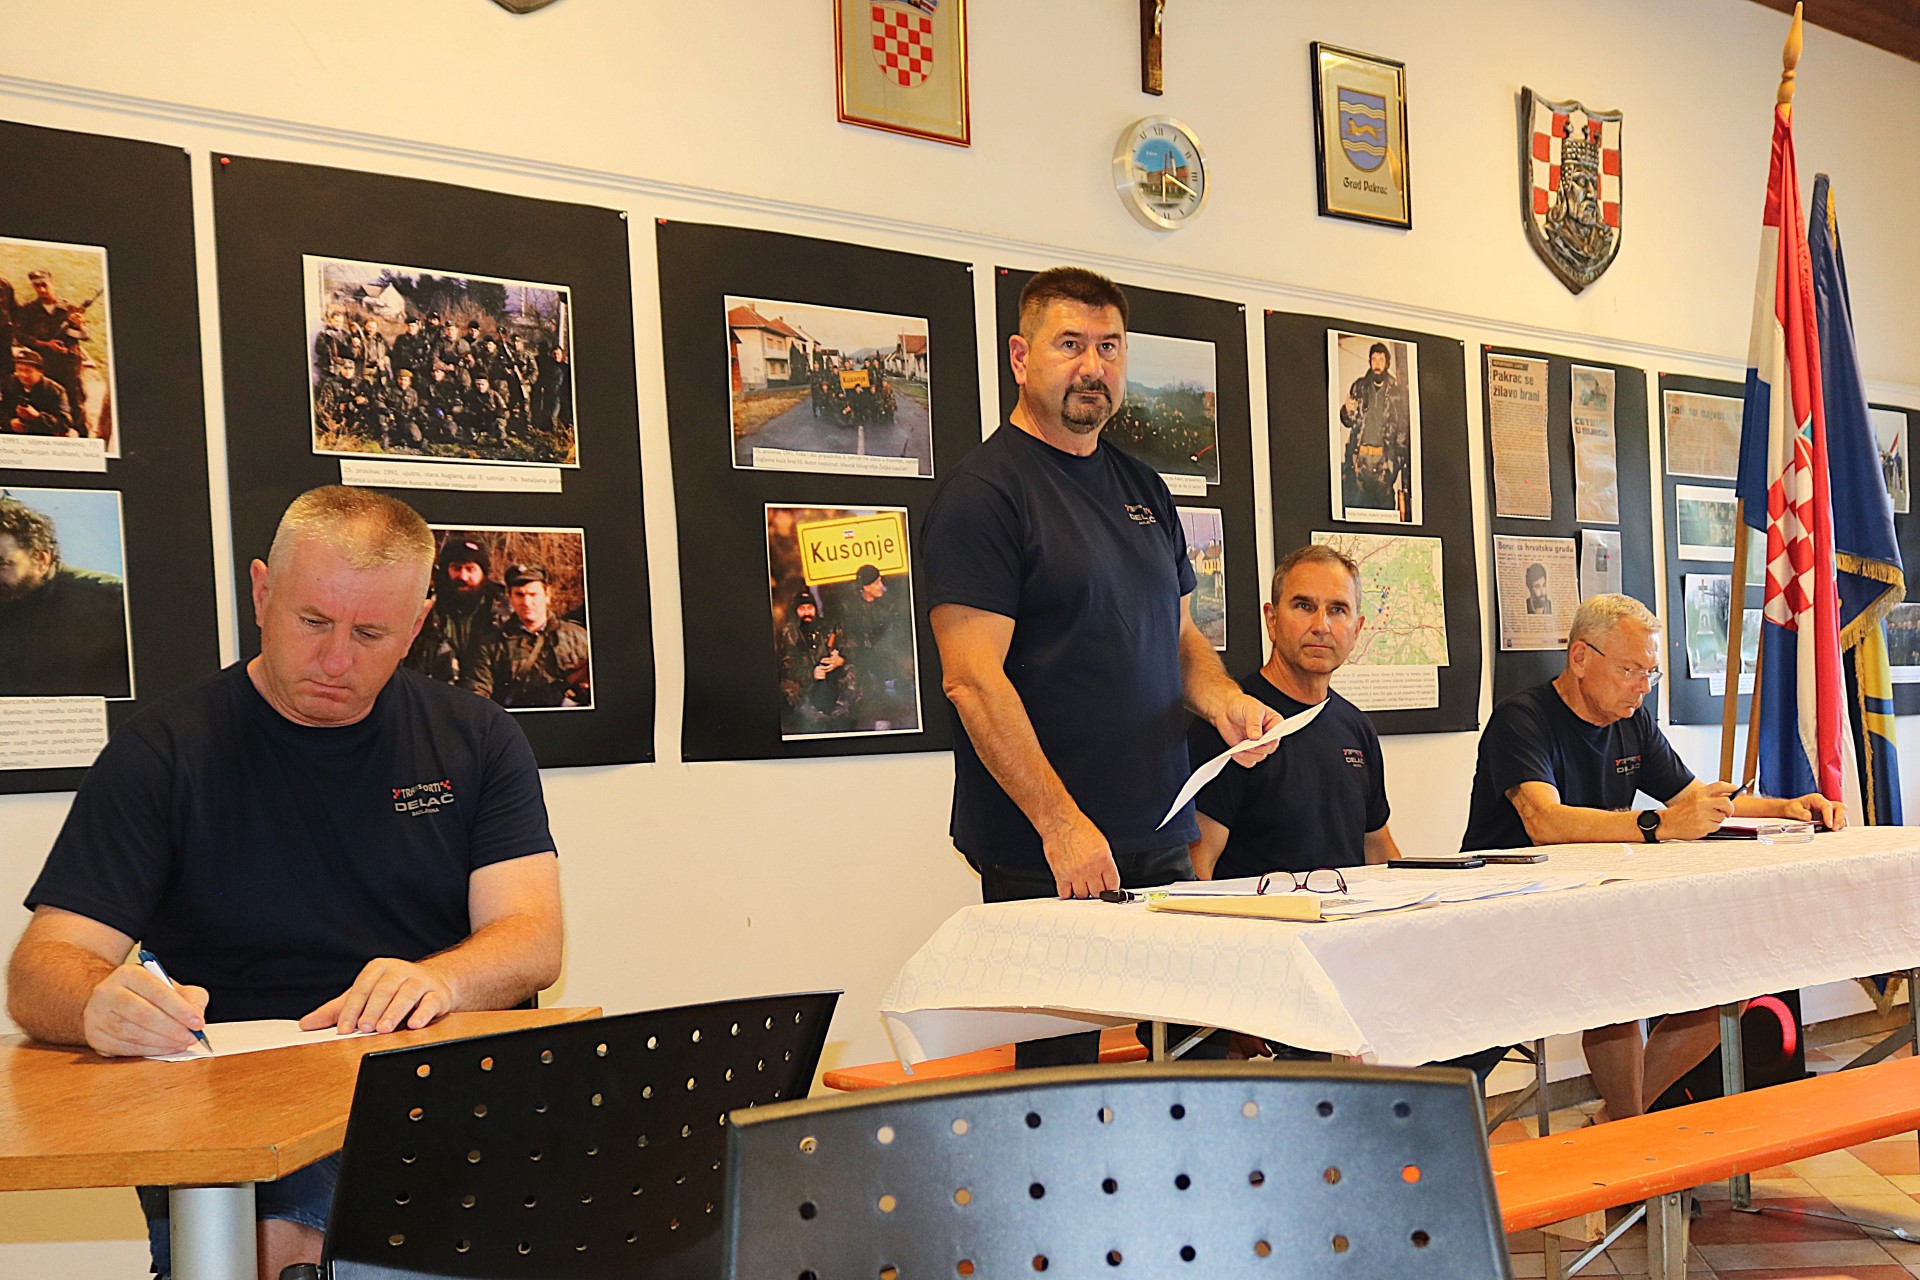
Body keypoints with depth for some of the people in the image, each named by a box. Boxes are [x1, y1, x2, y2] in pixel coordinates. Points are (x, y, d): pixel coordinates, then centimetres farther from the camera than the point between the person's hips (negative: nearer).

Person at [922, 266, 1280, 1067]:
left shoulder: (1143, 489, 16)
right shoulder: (984, 491, -9)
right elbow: (974, 680, -16)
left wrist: (1222, 700, 1)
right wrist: (1062, 824, -22)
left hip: (1158, 843, 7)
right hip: (1039, 858, -7)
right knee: (1060, 1064, -1)